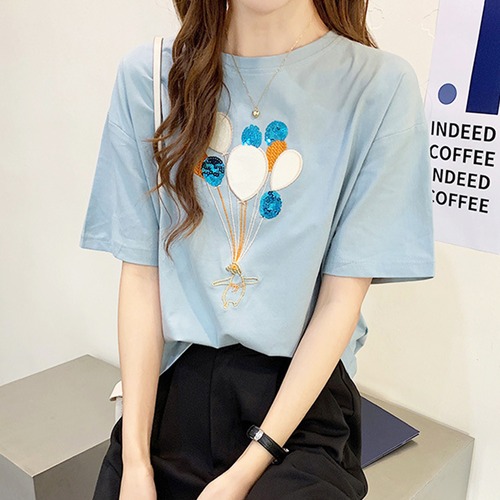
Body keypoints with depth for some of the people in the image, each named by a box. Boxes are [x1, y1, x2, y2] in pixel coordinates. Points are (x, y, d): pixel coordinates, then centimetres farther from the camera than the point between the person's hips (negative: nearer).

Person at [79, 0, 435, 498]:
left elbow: (342, 299, -9)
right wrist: (135, 460, -7)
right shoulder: (148, 74, -1)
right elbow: (141, 273, -3)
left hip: (302, 394, -1)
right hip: (171, 386, 2)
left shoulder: (382, 85, -9)